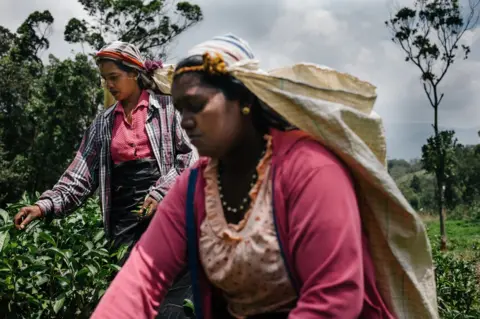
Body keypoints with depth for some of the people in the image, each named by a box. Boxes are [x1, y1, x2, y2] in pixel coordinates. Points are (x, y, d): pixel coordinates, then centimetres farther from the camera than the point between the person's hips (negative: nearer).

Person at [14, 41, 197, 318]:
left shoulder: (167, 106, 6)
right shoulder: (104, 123, 17)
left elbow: (190, 154, -2)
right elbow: (81, 174, 11)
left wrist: (161, 192, -14)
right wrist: (45, 205, -4)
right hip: (126, 217, 4)